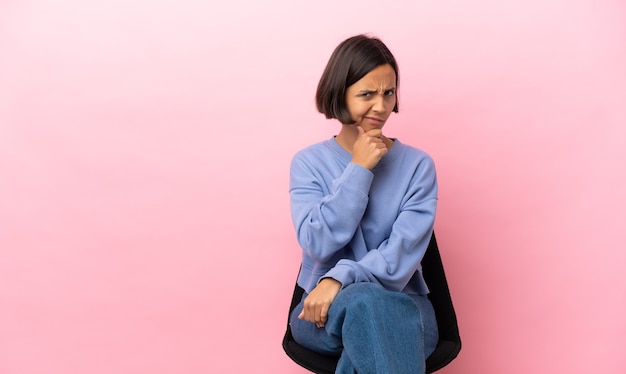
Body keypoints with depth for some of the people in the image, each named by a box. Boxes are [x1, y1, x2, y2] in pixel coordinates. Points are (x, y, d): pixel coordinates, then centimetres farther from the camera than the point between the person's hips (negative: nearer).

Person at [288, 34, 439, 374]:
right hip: (324, 309, 0)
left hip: (402, 308, 0)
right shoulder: (308, 163, 2)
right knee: (364, 300, -36)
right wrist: (359, 169, -13)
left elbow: (402, 256, -11)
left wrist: (340, 278, -26)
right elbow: (318, 244, -11)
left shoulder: (418, 165, 0)